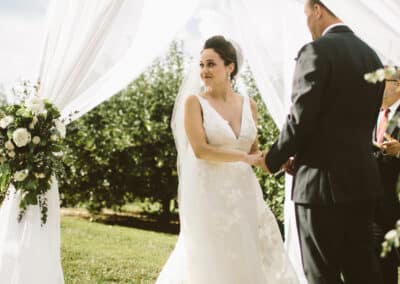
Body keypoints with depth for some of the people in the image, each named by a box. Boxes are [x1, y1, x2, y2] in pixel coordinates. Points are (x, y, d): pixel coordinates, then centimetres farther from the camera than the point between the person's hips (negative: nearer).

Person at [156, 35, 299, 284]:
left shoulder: (249, 105, 8)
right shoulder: (195, 102, -4)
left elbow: (254, 153, 14)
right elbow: (200, 150, -15)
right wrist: (244, 158, -11)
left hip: (243, 194, 4)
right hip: (209, 194, -4)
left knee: (251, 261, 5)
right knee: (213, 262, 0)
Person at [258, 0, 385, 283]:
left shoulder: (317, 51, -12)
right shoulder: (371, 56, 11)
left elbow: (300, 118, -15)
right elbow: (363, 121, 14)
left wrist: (274, 160, 2)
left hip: (323, 180, -7)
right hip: (362, 177, 7)